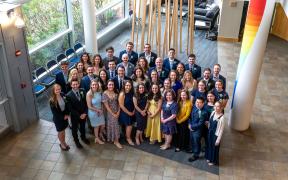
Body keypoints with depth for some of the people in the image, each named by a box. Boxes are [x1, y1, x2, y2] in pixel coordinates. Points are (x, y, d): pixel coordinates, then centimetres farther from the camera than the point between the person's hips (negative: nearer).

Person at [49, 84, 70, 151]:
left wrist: (67, 114, -9)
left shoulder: (63, 95, -9)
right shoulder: (52, 100, -23)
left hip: (65, 116, 4)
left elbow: (66, 105, 1)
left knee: (63, 130, 22)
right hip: (58, 118, -4)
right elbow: (54, 112, -18)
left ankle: (64, 142, 42)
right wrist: (63, 117, -15)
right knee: (60, 132, 16)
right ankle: (62, 144, 38)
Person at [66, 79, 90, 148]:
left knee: (83, 126, 25)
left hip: (83, 114, 4)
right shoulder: (69, 95, -21)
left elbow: (86, 103, -4)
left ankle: (83, 137, 51)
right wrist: (79, 115, -18)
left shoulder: (83, 91, -9)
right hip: (74, 116, -3)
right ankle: (76, 140, 42)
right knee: (75, 128, 18)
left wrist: (85, 113, -12)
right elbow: (70, 108, -18)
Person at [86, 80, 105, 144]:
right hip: (93, 112, -4)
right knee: (96, 126, 15)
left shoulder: (99, 92, -10)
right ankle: (97, 138, 41)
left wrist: (101, 110, -8)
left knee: (103, 125, 15)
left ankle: (100, 134, 48)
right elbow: (89, 107, -20)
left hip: (100, 111, 4)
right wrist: (98, 110, -14)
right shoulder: (89, 94, -24)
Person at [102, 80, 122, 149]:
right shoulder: (105, 93, -15)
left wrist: (118, 112, -10)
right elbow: (106, 105, -15)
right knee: (112, 125, 5)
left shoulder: (115, 93, -2)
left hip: (116, 112, 4)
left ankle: (116, 140, 24)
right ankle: (116, 141, 20)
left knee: (116, 125, 11)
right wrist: (113, 114, -13)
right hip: (109, 112, -4)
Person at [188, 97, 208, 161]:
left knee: (196, 142, 12)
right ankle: (193, 151, 48)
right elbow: (191, 116, 9)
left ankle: (196, 155, 32)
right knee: (192, 141, 23)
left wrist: (192, 126, -15)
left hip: (197, 130, -6)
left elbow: (200, 123, -22)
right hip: (191, 128, 6)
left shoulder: (204, 112, -26)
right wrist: (189, 124, -3)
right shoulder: (194, 108, -5)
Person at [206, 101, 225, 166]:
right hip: (210, 132, 6)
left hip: (216, 135, -6)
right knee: (209, 145, 22)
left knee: (214, 147, 13)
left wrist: (218, 140, -15)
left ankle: (213, 161, 35)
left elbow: (221, 130, -19)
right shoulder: (213, 112, -8)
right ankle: (209, 158, 44)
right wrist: (209, 130, 10)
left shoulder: (222, 117, -26)